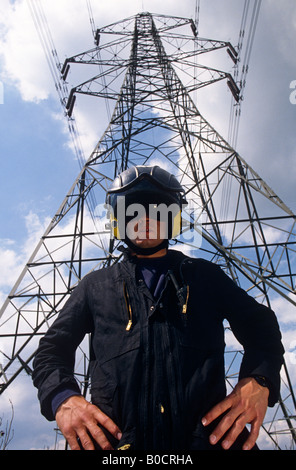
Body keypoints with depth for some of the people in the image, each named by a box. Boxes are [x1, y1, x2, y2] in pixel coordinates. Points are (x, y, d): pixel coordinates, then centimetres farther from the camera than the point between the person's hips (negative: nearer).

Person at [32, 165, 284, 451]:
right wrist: (62, 397, -6)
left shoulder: (206, 276, 17)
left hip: (211, 435, 1)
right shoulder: (96, 285, 17)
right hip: (115, 439, 0)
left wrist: (259, 380, -4)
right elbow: (52, 349, 16)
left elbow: (260, 324, 17)